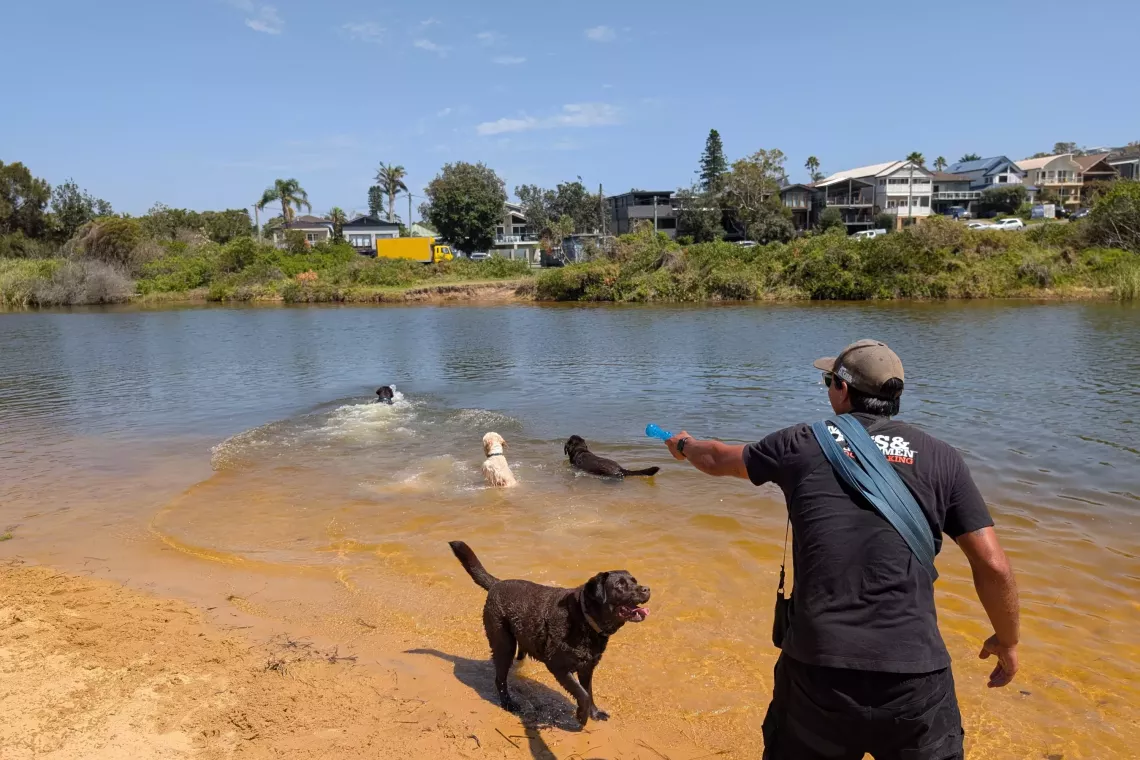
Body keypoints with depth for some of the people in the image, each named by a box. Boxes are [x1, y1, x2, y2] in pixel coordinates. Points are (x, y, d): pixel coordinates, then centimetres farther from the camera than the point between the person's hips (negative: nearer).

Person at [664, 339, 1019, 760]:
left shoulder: (802, 444, 4)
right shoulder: (940, 457, 4)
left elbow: (717, 459, 21)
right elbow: (993, 566, 1)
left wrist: (683, 446, 43)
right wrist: (1007, 641, 19)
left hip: (816, 666, 0)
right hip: (915, 674, 0)